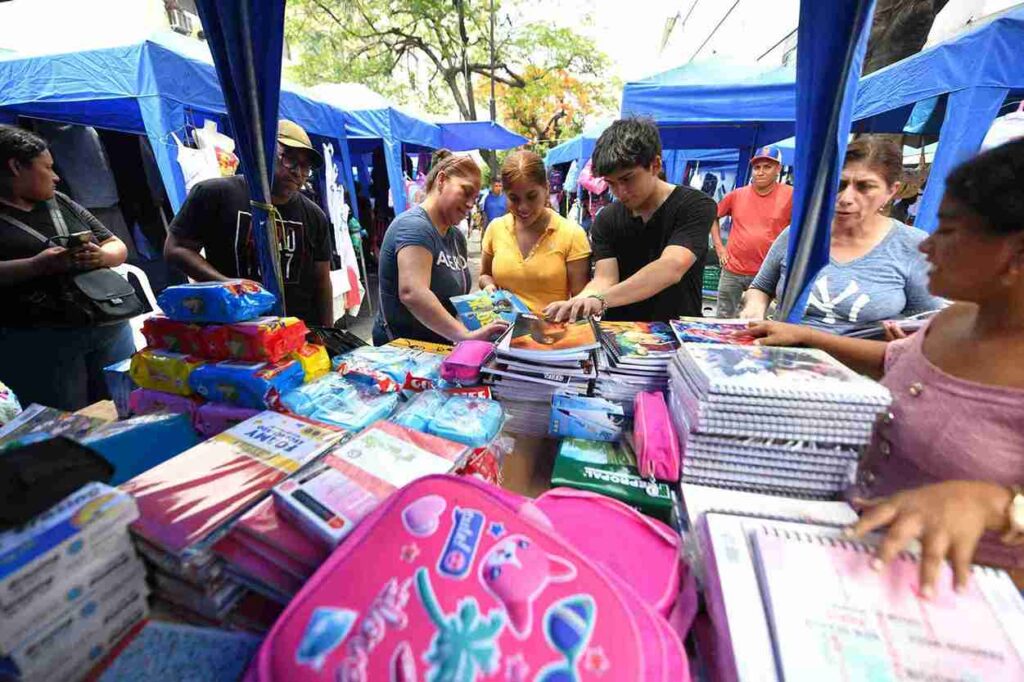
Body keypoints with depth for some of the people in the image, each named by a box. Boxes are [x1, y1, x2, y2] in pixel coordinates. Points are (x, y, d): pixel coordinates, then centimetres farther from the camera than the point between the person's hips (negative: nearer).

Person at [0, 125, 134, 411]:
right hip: (36, 341, -4)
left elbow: (118, 247, 14)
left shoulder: (62, 203, 16)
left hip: (109, 328, 4)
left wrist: (103, 256, -7)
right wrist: (37, 265, -21)